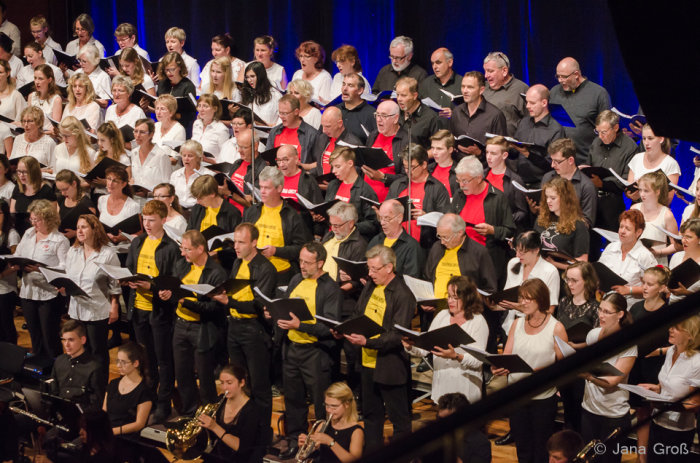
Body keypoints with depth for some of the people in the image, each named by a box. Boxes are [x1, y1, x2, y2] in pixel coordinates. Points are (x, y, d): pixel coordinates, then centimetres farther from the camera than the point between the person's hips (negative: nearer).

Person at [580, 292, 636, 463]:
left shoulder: (628, 344, -15)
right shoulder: (593, 334, 0)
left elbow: (612, 382, -22)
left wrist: (590, 377, -38)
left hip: (614, 415, -5)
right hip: (589, 409, 5)